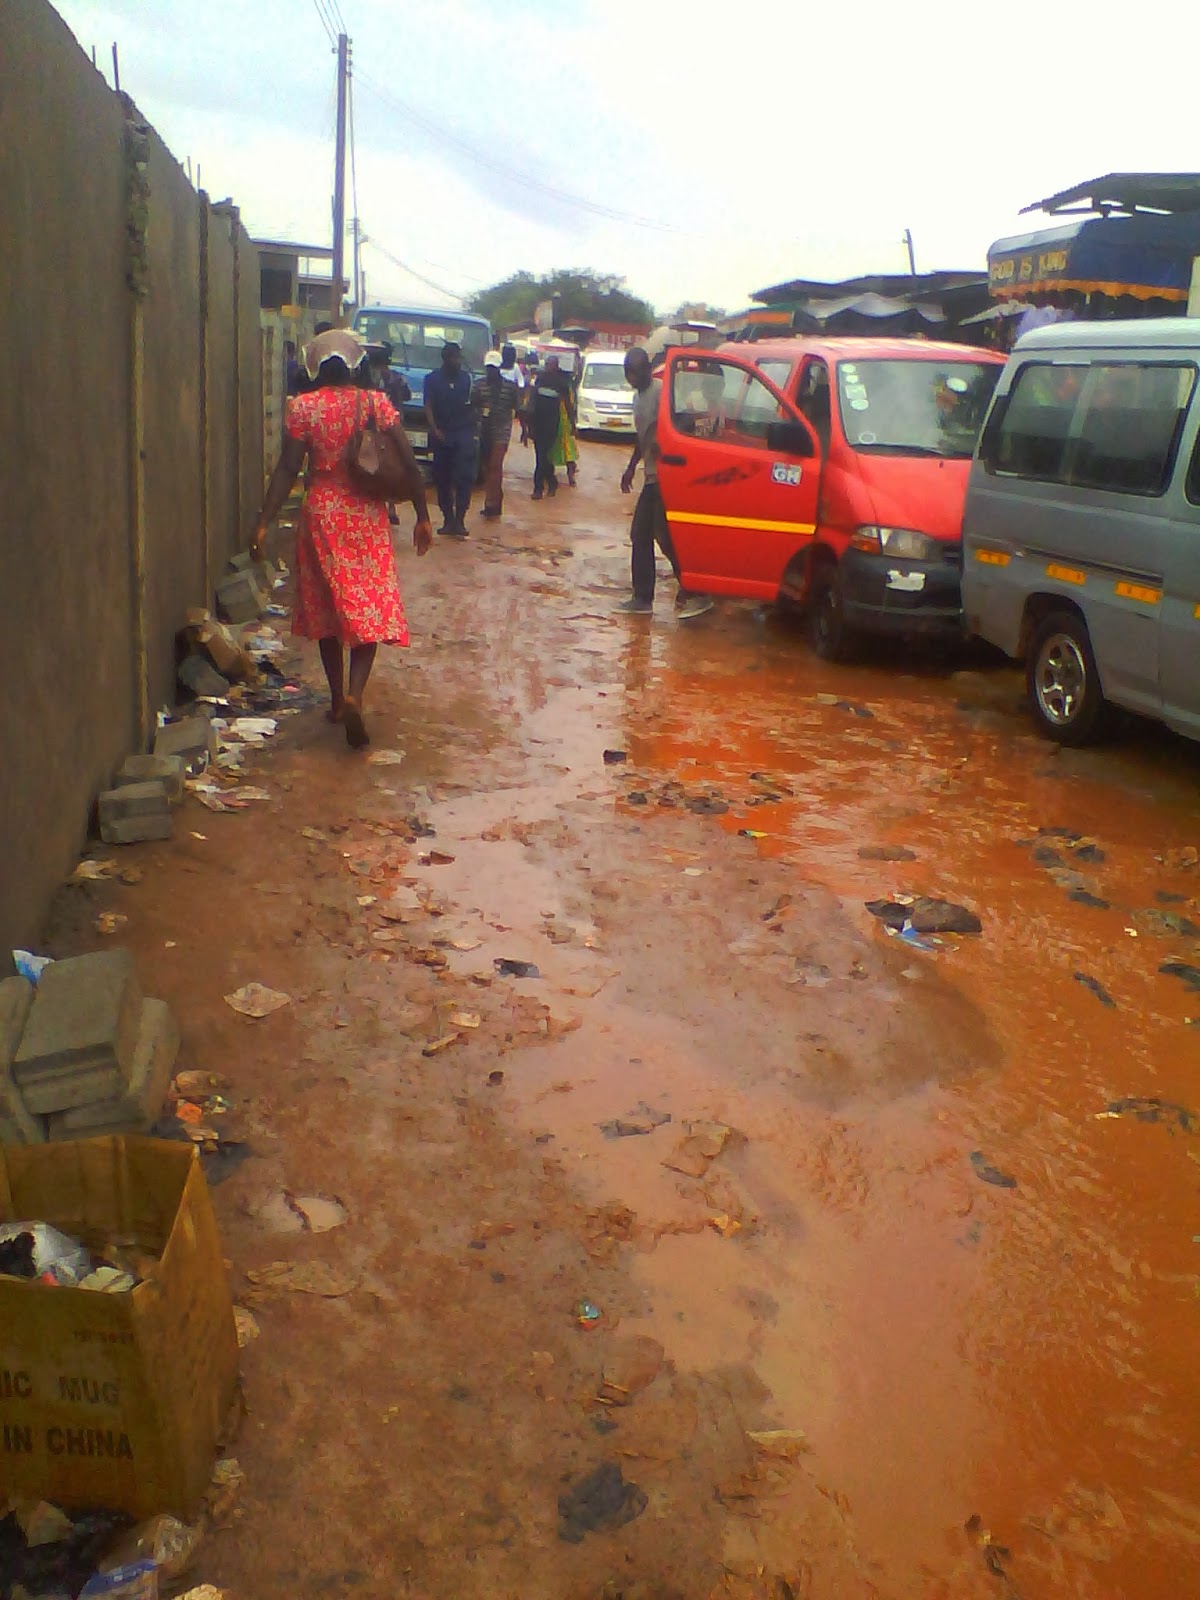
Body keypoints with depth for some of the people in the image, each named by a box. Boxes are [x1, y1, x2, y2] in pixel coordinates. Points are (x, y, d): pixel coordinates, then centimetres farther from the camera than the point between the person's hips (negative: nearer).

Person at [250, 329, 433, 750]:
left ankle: (337, 700, 23)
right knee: (370, 609, 2)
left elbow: (287, 470, -7)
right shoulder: (377, 404, -2)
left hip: (321, 516, 1)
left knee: (326, 609, 14)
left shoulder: (303, 408, -4)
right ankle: (355, 694, -19)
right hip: (368, 517, 0)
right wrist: (422, 516, 4)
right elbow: (409, 462, -4)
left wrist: (263, 523, -3)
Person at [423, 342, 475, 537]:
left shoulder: (466, 378, 9)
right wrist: (435, 430, -14)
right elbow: (428, 407, -1)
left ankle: (459, 520, -14)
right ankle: (448, 519, 14)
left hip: (463, 433, 0)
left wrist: (472, 427, 3)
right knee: (442, 479, 5)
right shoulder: (433, 379, 4)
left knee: (464, 476, -12)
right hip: (442, 434, 0)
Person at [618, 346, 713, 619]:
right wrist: (631, 468, 27)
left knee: (665, 535, -13)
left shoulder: (661, 391, -12)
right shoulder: (638, 396, 18)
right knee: (640, 536, 10)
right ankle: (642, 598, 16)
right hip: (651, 476, 10)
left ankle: (694, 592, -6)